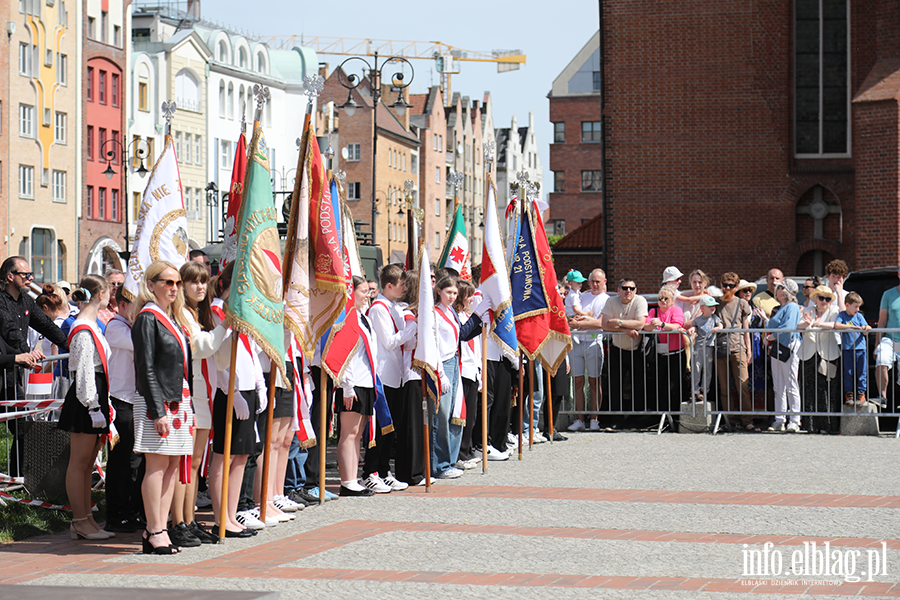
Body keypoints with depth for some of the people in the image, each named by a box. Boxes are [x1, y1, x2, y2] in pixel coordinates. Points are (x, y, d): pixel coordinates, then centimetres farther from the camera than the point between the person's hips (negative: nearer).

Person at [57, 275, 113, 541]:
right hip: (85, 401, -10)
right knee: (79, 463, -4)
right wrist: (93, 407, -19)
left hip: (94, 398, 10)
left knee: (87, 464, 11)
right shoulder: (84, 331, -15)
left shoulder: (92, 327, 17)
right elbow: (84, 372, -18)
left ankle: (86, 519, 14)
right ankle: (80, 522, -1)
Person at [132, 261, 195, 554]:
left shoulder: (174, 318, 17)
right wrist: (158, 411, -18)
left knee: (173, 464, 6)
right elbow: (146, 369, -13)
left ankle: (158, 529, 10)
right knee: (158, 464, -6)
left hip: (178, 398, 8)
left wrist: (188, 407, 13)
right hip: (157, 401, -8)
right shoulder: (148, 319, -8)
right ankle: (154, 532, -2)